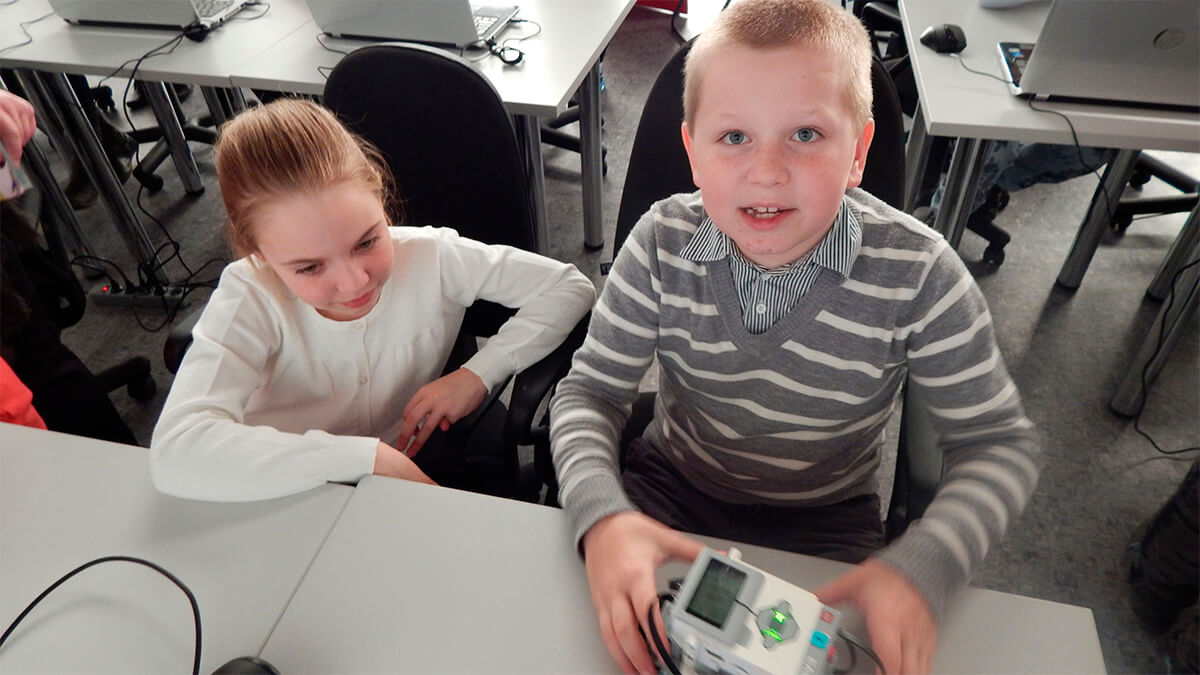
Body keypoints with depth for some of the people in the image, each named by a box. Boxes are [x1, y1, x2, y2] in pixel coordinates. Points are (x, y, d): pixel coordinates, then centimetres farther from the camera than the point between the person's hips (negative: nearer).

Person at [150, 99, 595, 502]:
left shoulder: (432, 258, -16)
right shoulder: (250, 298, -21)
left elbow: (571, 287, -10)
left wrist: (480, 373, -21)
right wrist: (369, 456, -33)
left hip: (427, 480, 2)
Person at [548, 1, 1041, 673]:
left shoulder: (919, 275, -21)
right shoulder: (664, 244, -18)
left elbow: (999, 443, -13)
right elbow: (591, 391, -13)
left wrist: (921, 567, -31)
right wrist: (600, 513, -33)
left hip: (825, 522, 0)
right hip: (667, 486, 1)